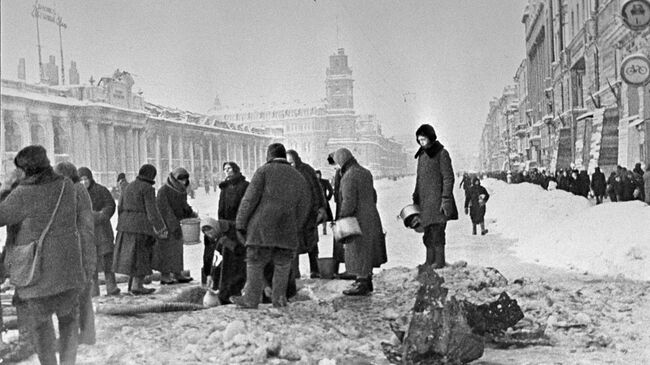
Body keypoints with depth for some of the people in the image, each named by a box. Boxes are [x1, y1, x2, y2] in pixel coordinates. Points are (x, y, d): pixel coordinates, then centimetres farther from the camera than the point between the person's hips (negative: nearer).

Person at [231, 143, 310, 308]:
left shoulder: (264, 171, 2)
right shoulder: (298, 177, 16)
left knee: (255, 264, 3)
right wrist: (296, 230, 16)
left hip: (263, 228, -4)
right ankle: (279, 298, 12)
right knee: (282, 265, 13)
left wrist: (240, 224, -3)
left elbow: (250, 199, -5)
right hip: (287, 231, 4)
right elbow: (304, 206, 13)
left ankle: (251, 299, 6)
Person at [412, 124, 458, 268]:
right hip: (424, 200, 7)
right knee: (428, 232, 8)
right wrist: (415, 198, 18)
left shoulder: (441, 153, -7)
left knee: (437, 230, -9)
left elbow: (448, 178, -9)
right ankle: (430, 260, 13)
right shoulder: (421, 155, 15)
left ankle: (439, 261, -3)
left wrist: (445, 199, -15)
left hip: (437, 198, -7)